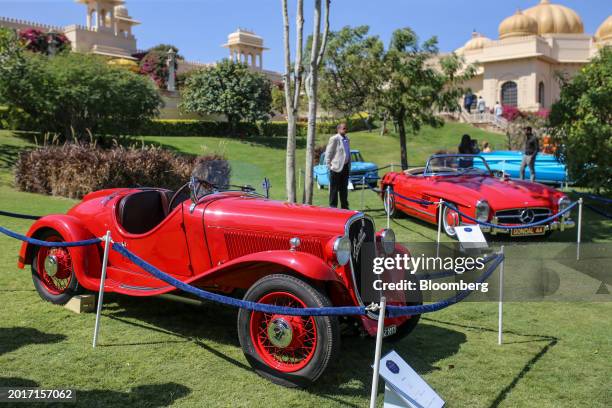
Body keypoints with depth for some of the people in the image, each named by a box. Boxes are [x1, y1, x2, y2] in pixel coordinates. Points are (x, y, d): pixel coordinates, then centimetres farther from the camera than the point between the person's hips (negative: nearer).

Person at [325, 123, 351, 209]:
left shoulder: (347, 139, 14)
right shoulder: (334, 139, -10)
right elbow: (328, 153, -10)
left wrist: (349, 165, 16)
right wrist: (329, 165, -12)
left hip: (345, 167, 7)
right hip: (336, 167, -7)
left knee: (344, 188, 13)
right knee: (334, 188, 0)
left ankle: (345, 207, 19)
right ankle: (333, 207, 6)